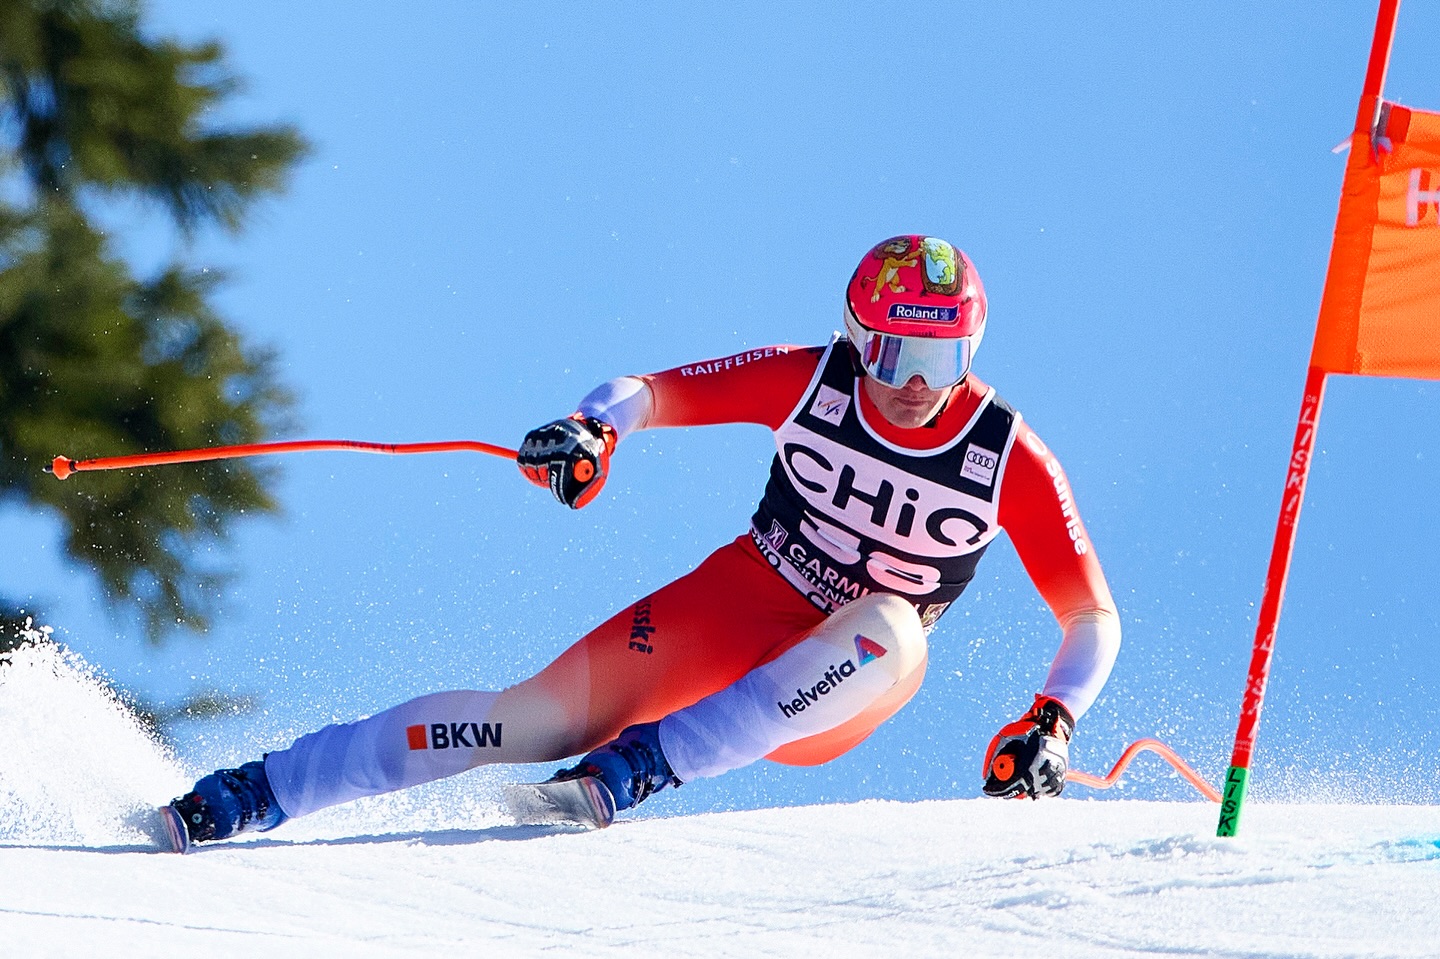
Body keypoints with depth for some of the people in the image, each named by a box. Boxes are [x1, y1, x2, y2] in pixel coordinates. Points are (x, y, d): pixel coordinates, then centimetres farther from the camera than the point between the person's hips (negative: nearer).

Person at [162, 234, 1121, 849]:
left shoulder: (1011, 460, -15)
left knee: (889, 632, -38)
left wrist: (1050, 725, -28)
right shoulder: (808, 380, -12)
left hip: (836, 691, -1)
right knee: (543, 720, -18)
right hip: (738, 601, 1)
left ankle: (642, 765, -38)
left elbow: (1094, 619, -11)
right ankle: (249, 796, -11)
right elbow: (649, 391, -9)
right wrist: (593, 428, -32)